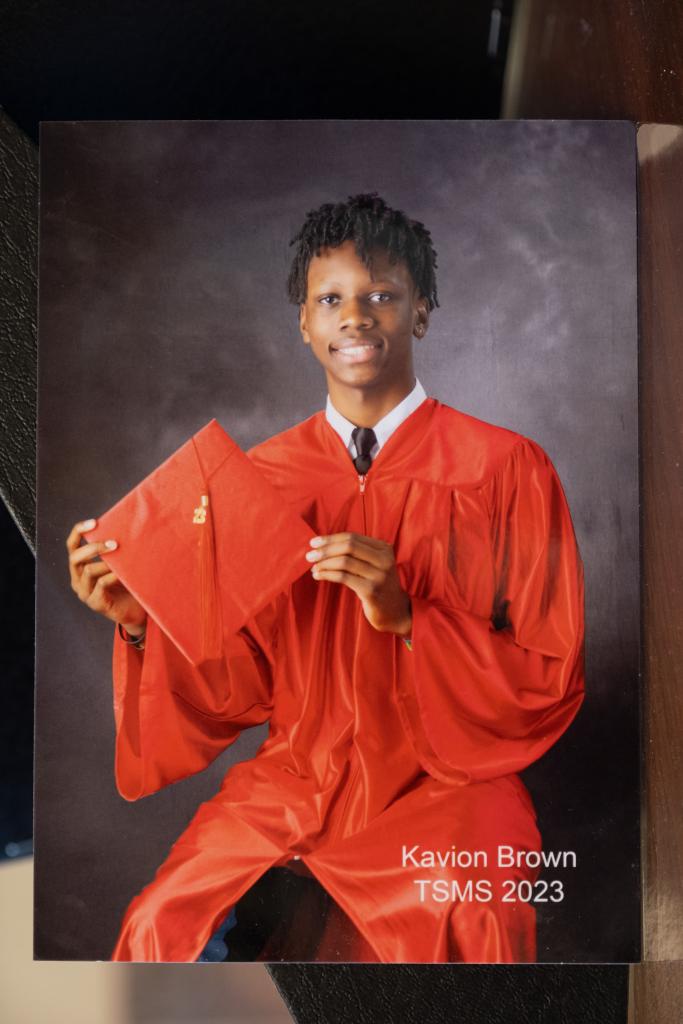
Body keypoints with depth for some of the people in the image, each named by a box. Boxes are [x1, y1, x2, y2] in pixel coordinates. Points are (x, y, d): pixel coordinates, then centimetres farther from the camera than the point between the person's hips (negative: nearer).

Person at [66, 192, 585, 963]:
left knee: (463, 923, -30)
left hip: (446, 783, -2)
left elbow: (553, 683, -5)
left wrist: (408, 618, -19)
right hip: (294, 777, 3)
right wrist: (141, 619, -12)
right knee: (161, 923, -18)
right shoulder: (261, 478, 4)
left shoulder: (504, 469, -6)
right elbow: (243, 685, 5)